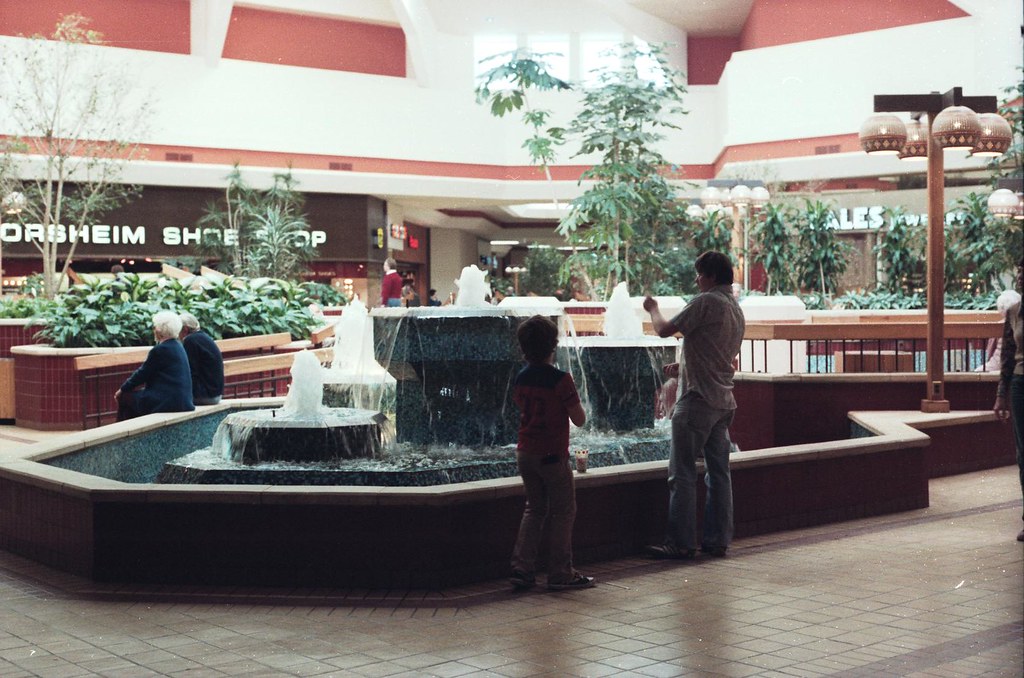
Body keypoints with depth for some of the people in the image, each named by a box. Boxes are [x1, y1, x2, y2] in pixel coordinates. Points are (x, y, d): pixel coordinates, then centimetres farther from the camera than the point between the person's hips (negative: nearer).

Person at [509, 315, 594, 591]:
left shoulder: (520, 378, 3)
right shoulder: (561, 379, -17)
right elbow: (579, 420, -12)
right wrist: (576, 403, 6)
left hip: (525, 453, 7)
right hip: (552, 454, -6)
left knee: (535, 509, 16)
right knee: (563, 512, 4)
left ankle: (521, 568, 10)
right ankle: (560, 573, 6)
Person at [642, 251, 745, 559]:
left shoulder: (706, 302, -12)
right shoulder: (736, 309, 16)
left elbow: (665, 329, -11)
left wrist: (653, 309, 8)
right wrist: (684, 366, 27)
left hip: (698, 400, -9)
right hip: (724, 401, 9)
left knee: (683, 473, -4)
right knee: (719, 472, 9)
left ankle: (680, 542, -3)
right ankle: (718, 539, 13)